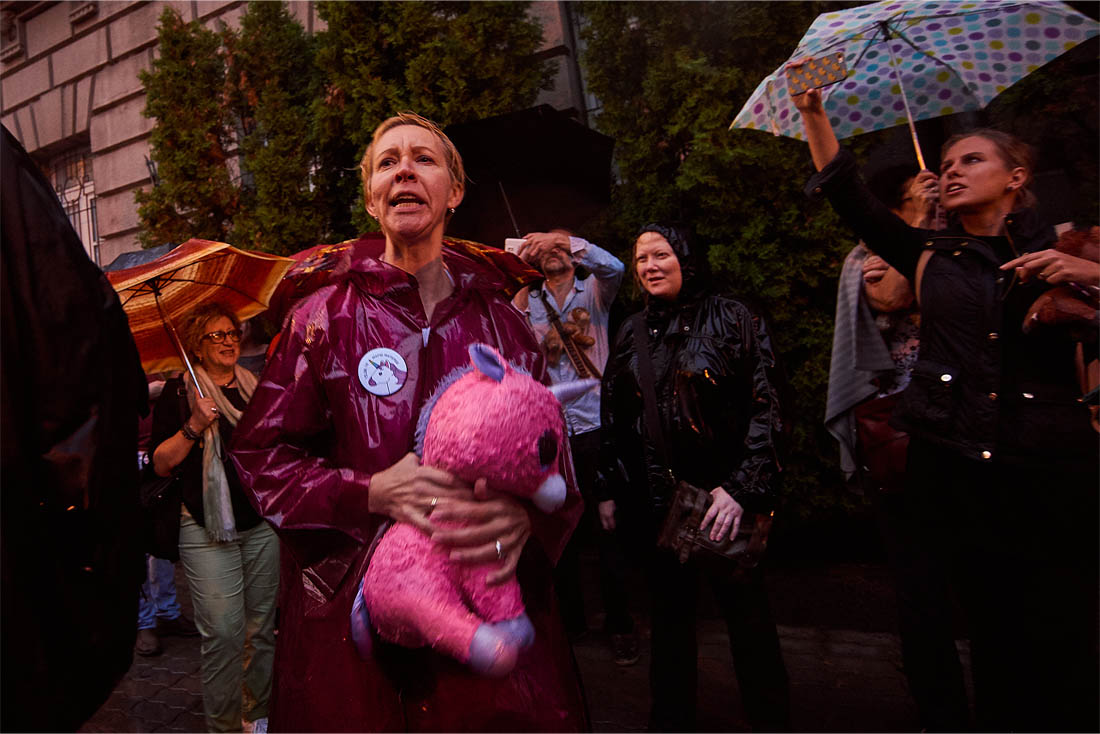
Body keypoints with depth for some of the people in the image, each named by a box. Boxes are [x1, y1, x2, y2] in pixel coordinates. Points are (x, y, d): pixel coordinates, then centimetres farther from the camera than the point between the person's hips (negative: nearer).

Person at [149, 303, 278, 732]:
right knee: (223, 632, -7)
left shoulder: (256, 388, 13)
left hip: (263, 523, 4)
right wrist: (194, 426, -16)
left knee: (263, 627, 10)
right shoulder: (178, 393, 1)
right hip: (208, 529, -4)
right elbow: (161, 464, -2)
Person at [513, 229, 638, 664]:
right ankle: (570, 619, 25)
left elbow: (614, 267, -13)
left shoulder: (593, 291, 8)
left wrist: (563, 240, -19)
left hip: (594, 427, -2)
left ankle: (619, 623, 16)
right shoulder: (527, 300, 12)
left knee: (607, 527, 2)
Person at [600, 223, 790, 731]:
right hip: (654, 498, 4)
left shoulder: (730, 318, -4)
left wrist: (740, 487, -17)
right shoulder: (631, 334, 9)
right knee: (669, 611, 14)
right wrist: (610, 490, 11)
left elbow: (764, 408, -9)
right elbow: (613, 418, 13)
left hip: (725, 495, -3)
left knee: (746, 610, 7)